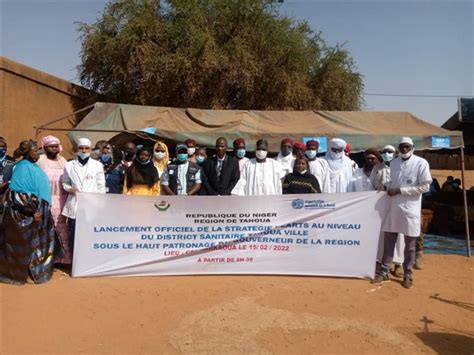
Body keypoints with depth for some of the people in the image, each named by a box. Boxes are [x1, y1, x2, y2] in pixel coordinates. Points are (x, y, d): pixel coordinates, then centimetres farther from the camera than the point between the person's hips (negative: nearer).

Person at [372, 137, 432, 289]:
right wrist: (386, 186, -4)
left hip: (410, 209, -4)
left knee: (410, 245, 8)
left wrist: (400, 190, -16)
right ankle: (384, 272, 18)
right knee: (388, 241, 8)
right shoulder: (394, 163, 9)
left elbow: (425, 186, -12)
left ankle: (408, 275, 23)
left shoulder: (421, 163, -7)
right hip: (393, 207, 4)